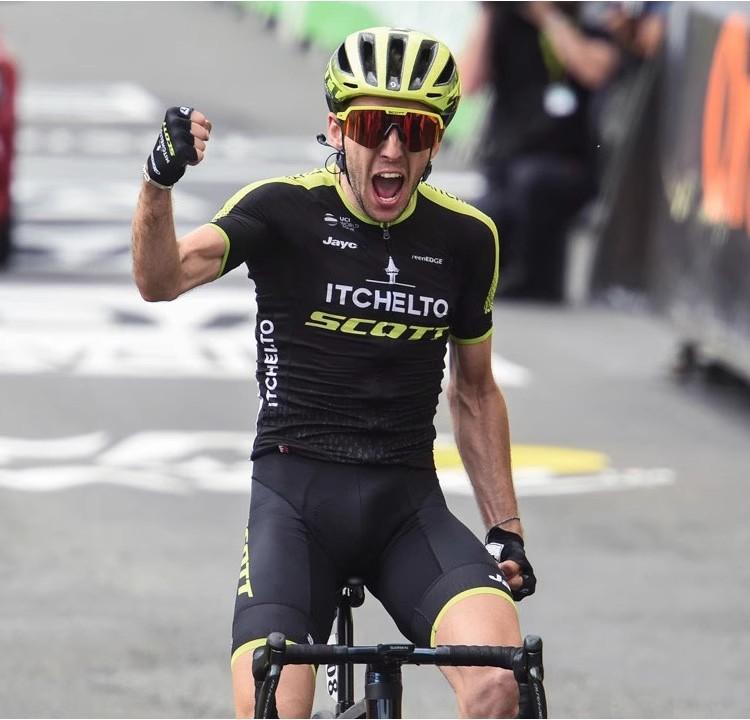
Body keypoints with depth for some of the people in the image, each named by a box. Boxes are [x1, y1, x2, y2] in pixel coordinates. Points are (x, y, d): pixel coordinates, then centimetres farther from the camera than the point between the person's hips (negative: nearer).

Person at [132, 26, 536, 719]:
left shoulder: (465, 240, 5)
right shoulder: (285, 211, -5)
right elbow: (162, 279, -21)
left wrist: (508, 530, 13)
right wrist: (161, 182, -40)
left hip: (408, 503, 2)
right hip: (296, 493, -2)